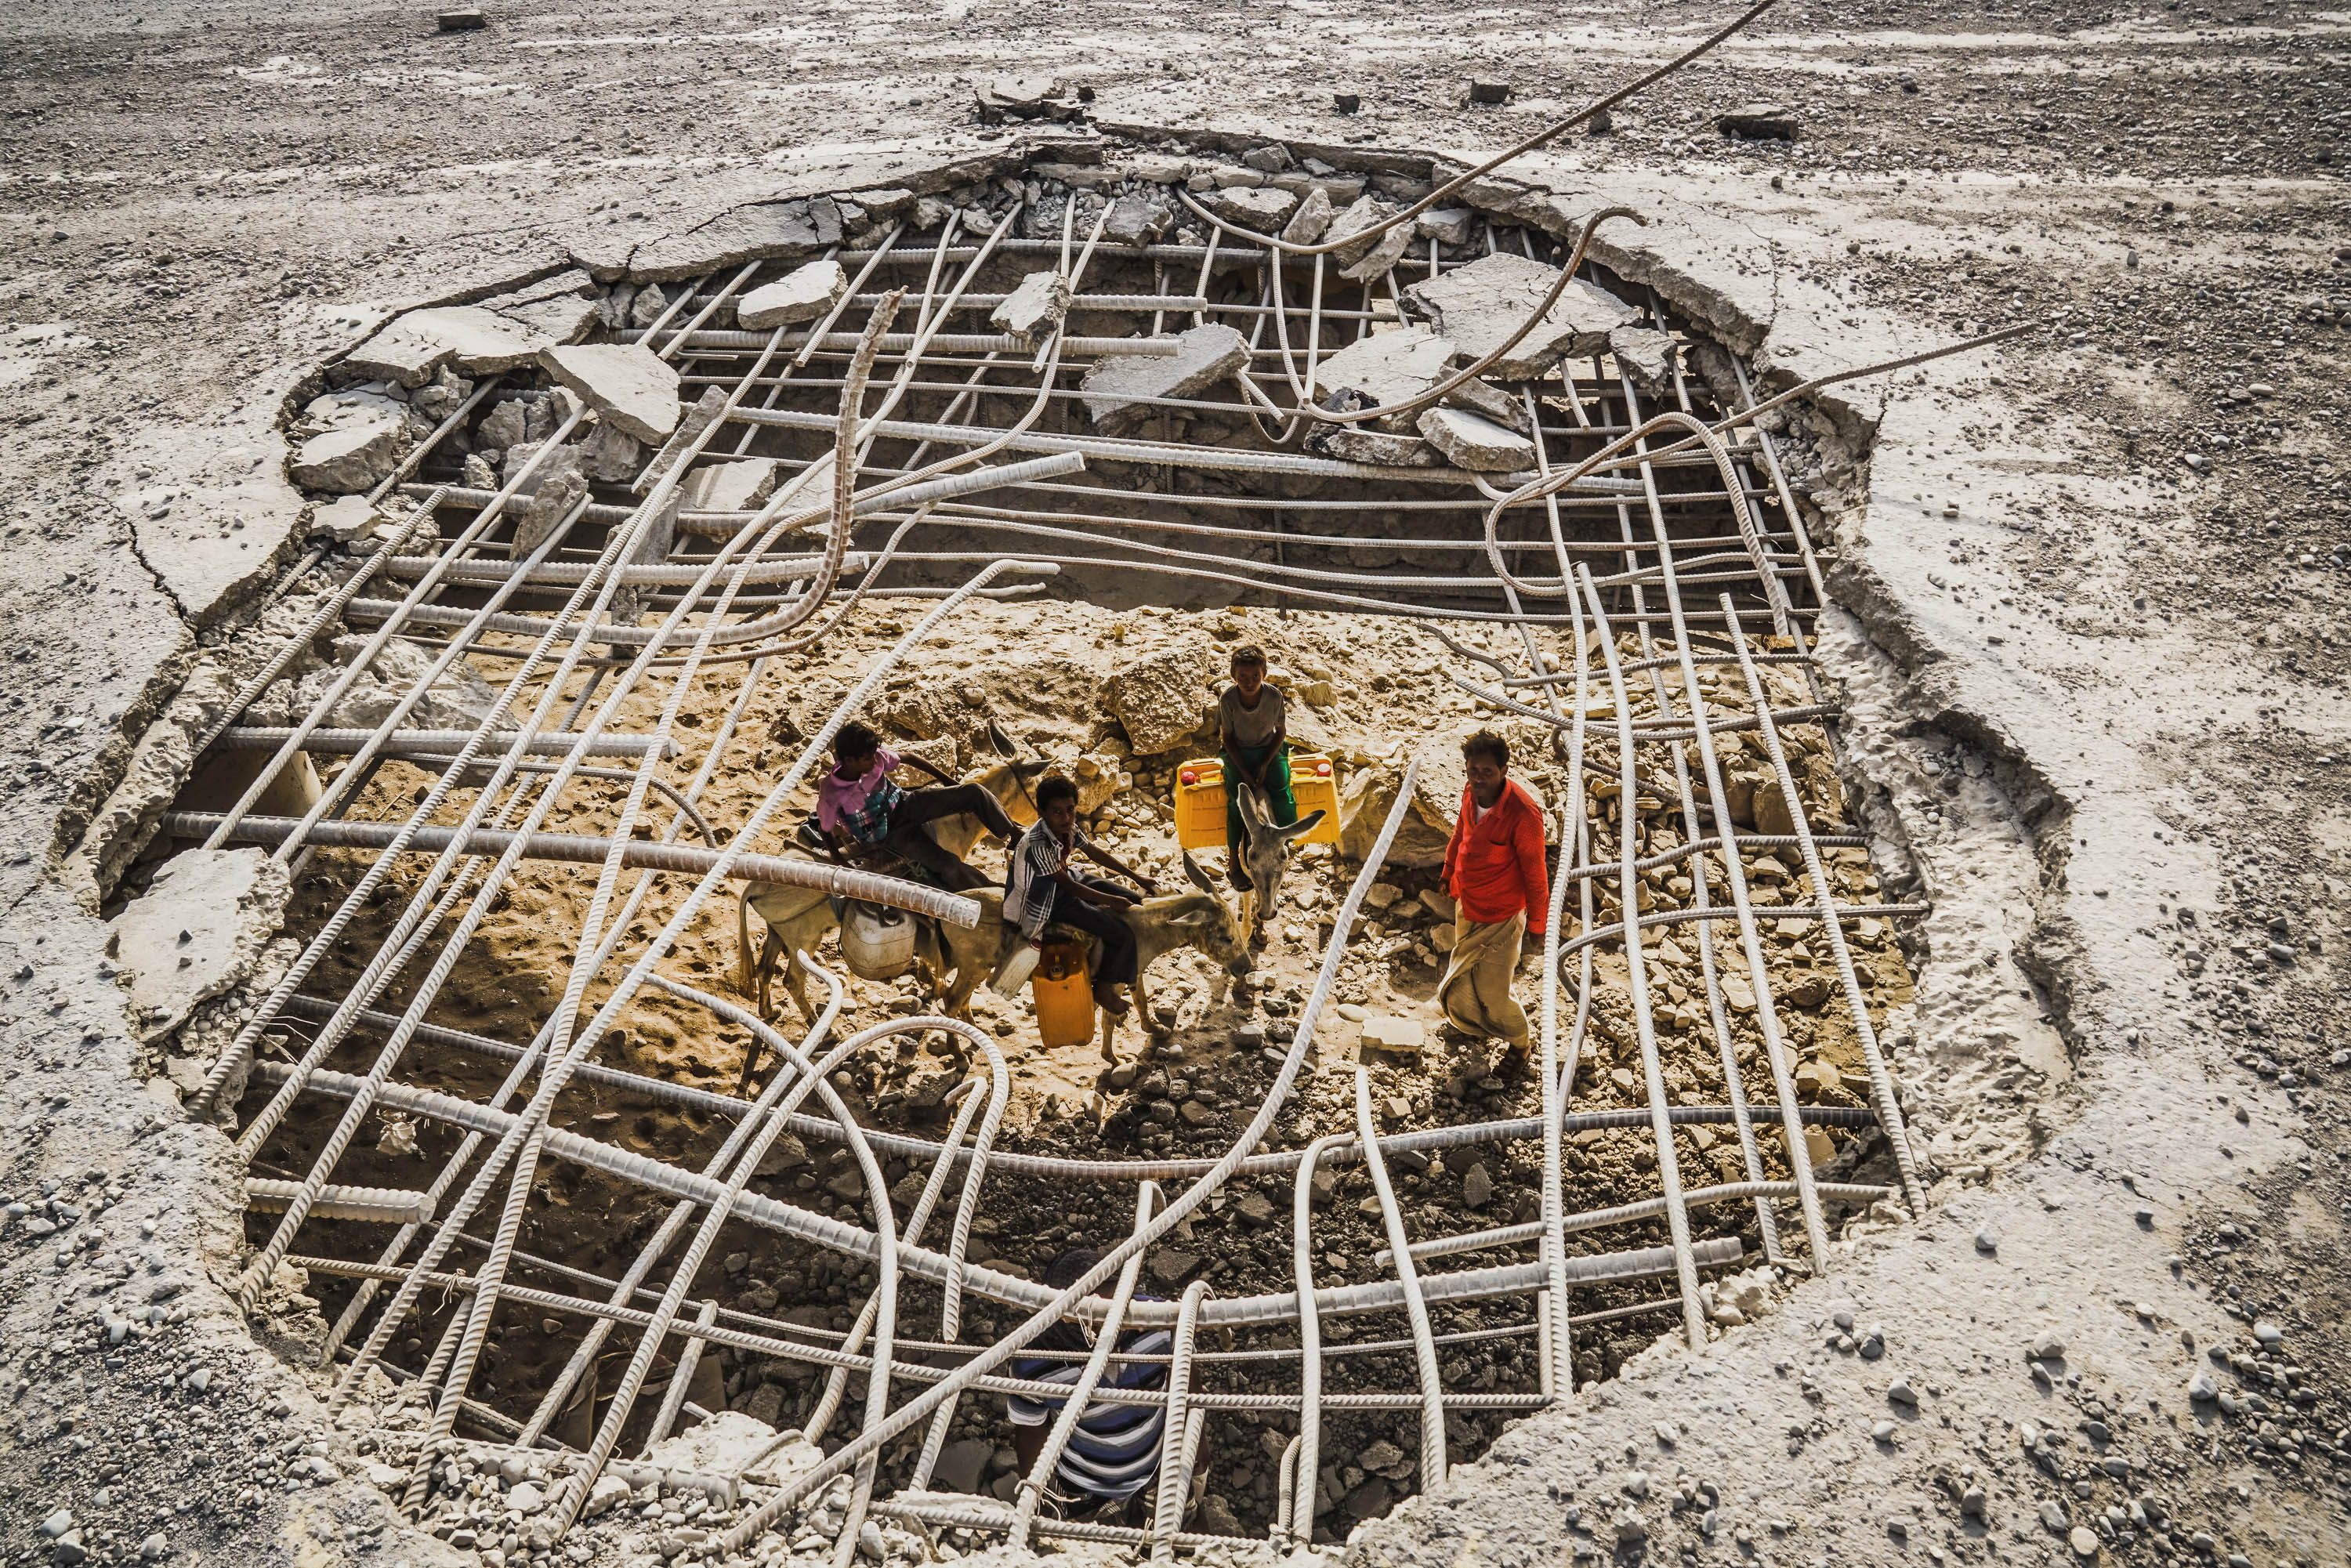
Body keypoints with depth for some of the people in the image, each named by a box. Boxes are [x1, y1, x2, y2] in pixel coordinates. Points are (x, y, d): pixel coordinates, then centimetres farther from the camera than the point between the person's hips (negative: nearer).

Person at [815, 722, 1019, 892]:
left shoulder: (876, 757, -17)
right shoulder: (830, 796, -28)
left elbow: (909, 759, 2)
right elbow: (827, 831, -9)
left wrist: (947, 780, 10)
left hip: (906, 804, 4)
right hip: (893, 835, -4)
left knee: (974, 793, -12)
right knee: (950, 869, -26)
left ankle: (1015, 837, 6)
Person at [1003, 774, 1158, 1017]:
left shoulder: (1067, 827, -9)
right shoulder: (1038, 845, -33)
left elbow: (1094, 852, 7)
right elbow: (1068, 885, -24)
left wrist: (1135, 876, 8)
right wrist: (1109, 901, -16)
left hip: (1063, 880, 9)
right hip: (1046, 901, -9)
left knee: (1133, 903, 9)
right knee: (1122, 935, -14)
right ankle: (1103, 990, 10)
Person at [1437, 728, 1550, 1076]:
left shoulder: (1522, 812, -32)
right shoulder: (1472, 793, -12)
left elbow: (1534, 871, -20)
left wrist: (1536, 921, -10)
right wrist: (1449, 873, 24)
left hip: (1500, 917, -7)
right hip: (1467, 905, 7)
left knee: (1492, 992, 7)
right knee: (1461, 988, 25)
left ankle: (1520, 1042, 37)